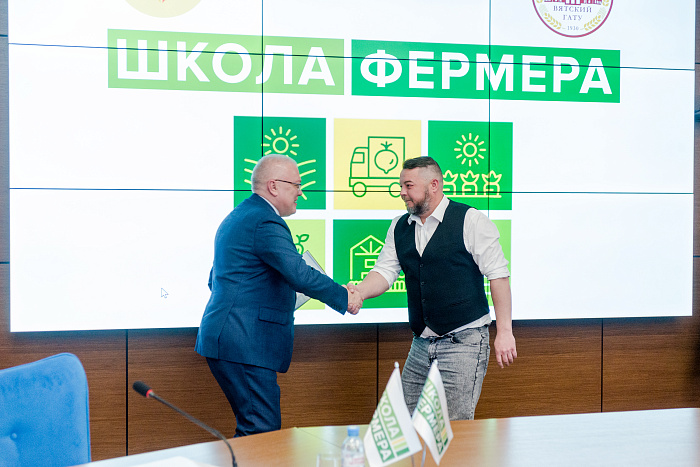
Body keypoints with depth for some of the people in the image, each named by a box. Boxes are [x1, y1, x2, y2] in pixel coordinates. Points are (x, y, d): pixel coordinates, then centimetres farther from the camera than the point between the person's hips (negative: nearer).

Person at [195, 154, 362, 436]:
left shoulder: (235, 218, 20)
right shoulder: (266, 222, -14)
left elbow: (215, 280, 27)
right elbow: (300, 275, -22)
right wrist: (344, 297, -10)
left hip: (223, 339, 11)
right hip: (245, 345, -11)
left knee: (253, 429, 14)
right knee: (262, 432, -9)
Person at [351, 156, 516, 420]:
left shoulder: (470, 221, -7)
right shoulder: (399, 228, 11)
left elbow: (498, 275, -7)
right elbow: (385, 272, 8)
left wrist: (504, 331, -11)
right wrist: (358, 292, -14)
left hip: (464, 341, -6)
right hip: (421, 345, 6)